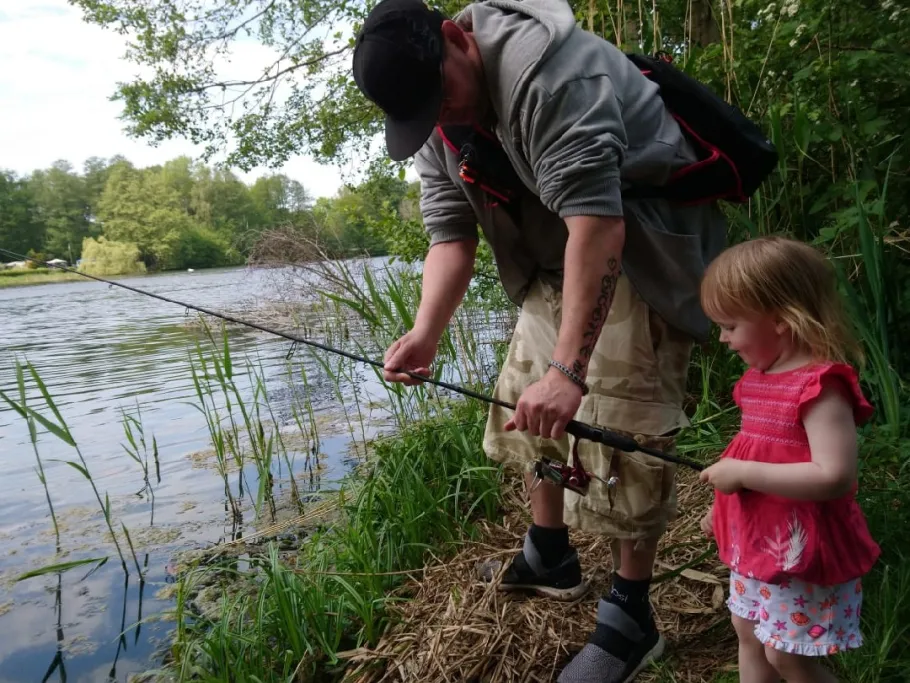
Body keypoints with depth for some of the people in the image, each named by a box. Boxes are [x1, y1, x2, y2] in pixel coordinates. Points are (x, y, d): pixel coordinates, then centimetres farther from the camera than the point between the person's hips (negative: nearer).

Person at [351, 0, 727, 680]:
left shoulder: (545, 71, -26)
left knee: (620, 432, -12)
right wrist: (425, 334, -19)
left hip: (635, 254, -8)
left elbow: (597, 221, -34)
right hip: (555, 266, 9)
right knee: (526, 407, 12)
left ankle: (631, 620, 8)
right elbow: (451, 236, -2)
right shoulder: (434, 124, 2)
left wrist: (569, 368, -39)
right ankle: (550, 559, 33)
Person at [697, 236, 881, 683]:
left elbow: (834, 476, -32)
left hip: (800, 549, -9)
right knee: (749, 634, 22)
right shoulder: (762, 376, 4)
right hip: (756, 541, 9)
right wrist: (723, 507, 20)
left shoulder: (821, 385, -24)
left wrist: (743, 473, -27)